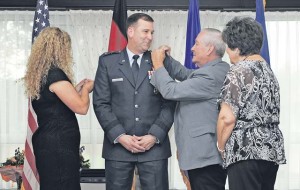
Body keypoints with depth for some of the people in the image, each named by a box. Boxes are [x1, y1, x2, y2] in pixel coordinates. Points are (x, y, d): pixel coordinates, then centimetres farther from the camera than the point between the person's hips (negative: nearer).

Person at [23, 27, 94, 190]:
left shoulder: (38, 74, 11)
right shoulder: (54, 74, -17)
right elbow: (81, 107, -17)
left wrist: (76, 89, 18)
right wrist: (86, 89, 2)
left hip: (47, 142, 10)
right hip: (59, 145, -10)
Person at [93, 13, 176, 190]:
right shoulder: (108, 61, 6)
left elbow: (169, 104, 2)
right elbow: (101, 103, 0)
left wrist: (154, 136, -10)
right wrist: (120, 136, -10)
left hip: (155, 146, 0)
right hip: (117, 145, 0)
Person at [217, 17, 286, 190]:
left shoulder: (239, 72, -12)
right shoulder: (267, 69, 14)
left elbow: (227, 118, -16)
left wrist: (221, 147, -2)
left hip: (246, 151, -9)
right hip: (272, 149, 9)